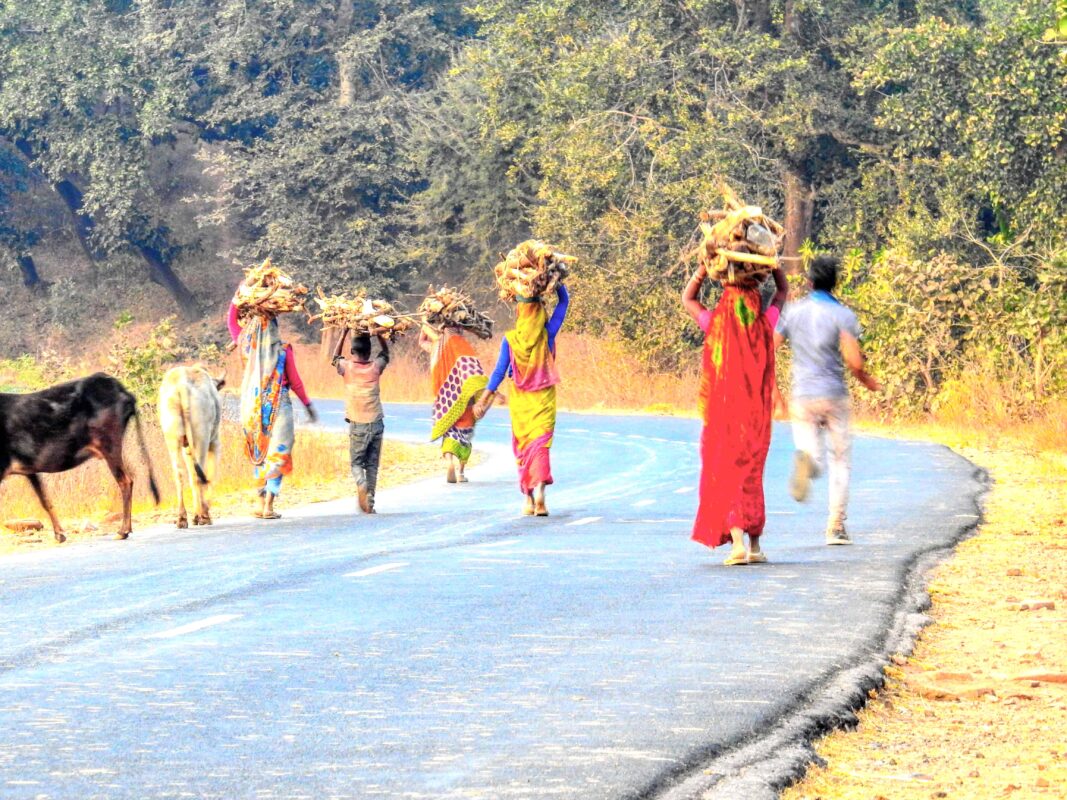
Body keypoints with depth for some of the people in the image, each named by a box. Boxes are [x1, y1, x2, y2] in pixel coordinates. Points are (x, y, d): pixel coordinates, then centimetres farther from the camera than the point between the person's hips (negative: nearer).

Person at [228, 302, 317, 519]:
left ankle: (260, 501, 14)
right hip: (278, 407, -3)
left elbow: (232, 321, 15)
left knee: (258, 455, 16)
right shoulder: (283, 351, -9)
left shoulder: (246, 346, -3)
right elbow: (295, 383, -1)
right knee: (277, 455, 3)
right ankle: (268, 505, -4)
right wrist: (308, 405, 12)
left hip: (251, 408, 3)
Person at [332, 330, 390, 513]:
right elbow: (385, 351, 21)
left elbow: (335, 358, 21)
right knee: (372, 465, 8)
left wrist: (345, 332, 24)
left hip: (357, 425, -1)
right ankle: (369, 503, 3)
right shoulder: (375, 367, -1)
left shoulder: (347, 367, -3)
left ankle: (361, 485, -22)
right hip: (376, 423, 1)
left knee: (356, 463, 8)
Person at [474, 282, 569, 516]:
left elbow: (499, 372, -3)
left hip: (520, 400, 1)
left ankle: (529, 499, 15)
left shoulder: (510, 340, -9)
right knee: (540, 444, -4)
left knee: (523, 446, 12)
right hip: (544, 399, -1)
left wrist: (485, 398, 6)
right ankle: (539, 489, -26)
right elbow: (564, 301, 1)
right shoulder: (547, 334, -8)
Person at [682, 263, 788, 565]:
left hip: (722, 414, -2)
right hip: (756, 417, 2)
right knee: (751, 477, 15)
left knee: (726, 476, 0)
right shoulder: (764, 325, -5)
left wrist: (705, 266, 8)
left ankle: (737, 543, -15)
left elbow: (687, 298, 9)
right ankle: (755, 545, 16)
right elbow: (783, 291, 14)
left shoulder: (716, 325, -9)